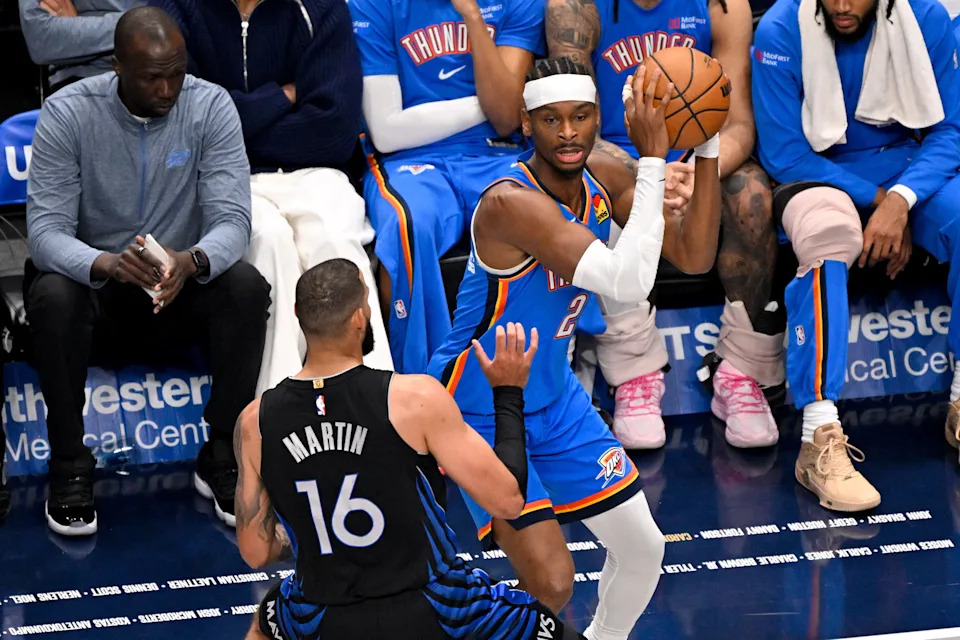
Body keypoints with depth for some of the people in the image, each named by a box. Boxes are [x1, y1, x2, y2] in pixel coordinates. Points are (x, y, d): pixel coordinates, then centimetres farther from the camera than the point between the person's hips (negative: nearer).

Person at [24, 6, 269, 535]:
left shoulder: (210, 106, -12)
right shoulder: (68, 113, -15)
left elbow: (232, 219, -18)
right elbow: (45, 231, -22)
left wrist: (192, 262, -42)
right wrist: (107, 264, -45)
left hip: (182, 289, 1)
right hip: (94, 284, -1)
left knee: (247, 287, -29)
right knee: (52, 296, -35)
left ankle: (221, 458, -14)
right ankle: (69, 468, -18)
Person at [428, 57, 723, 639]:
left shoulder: (601, 176, -5)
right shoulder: (511, 202, -31)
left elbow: (693, 257, -4)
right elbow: (629, 282, -38)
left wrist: (708, 147, -14)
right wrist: (652, 160, -37)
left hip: (556, 399, 8)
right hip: (480, 413, -8)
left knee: (643, 548, 14)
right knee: (550, 582, -18)